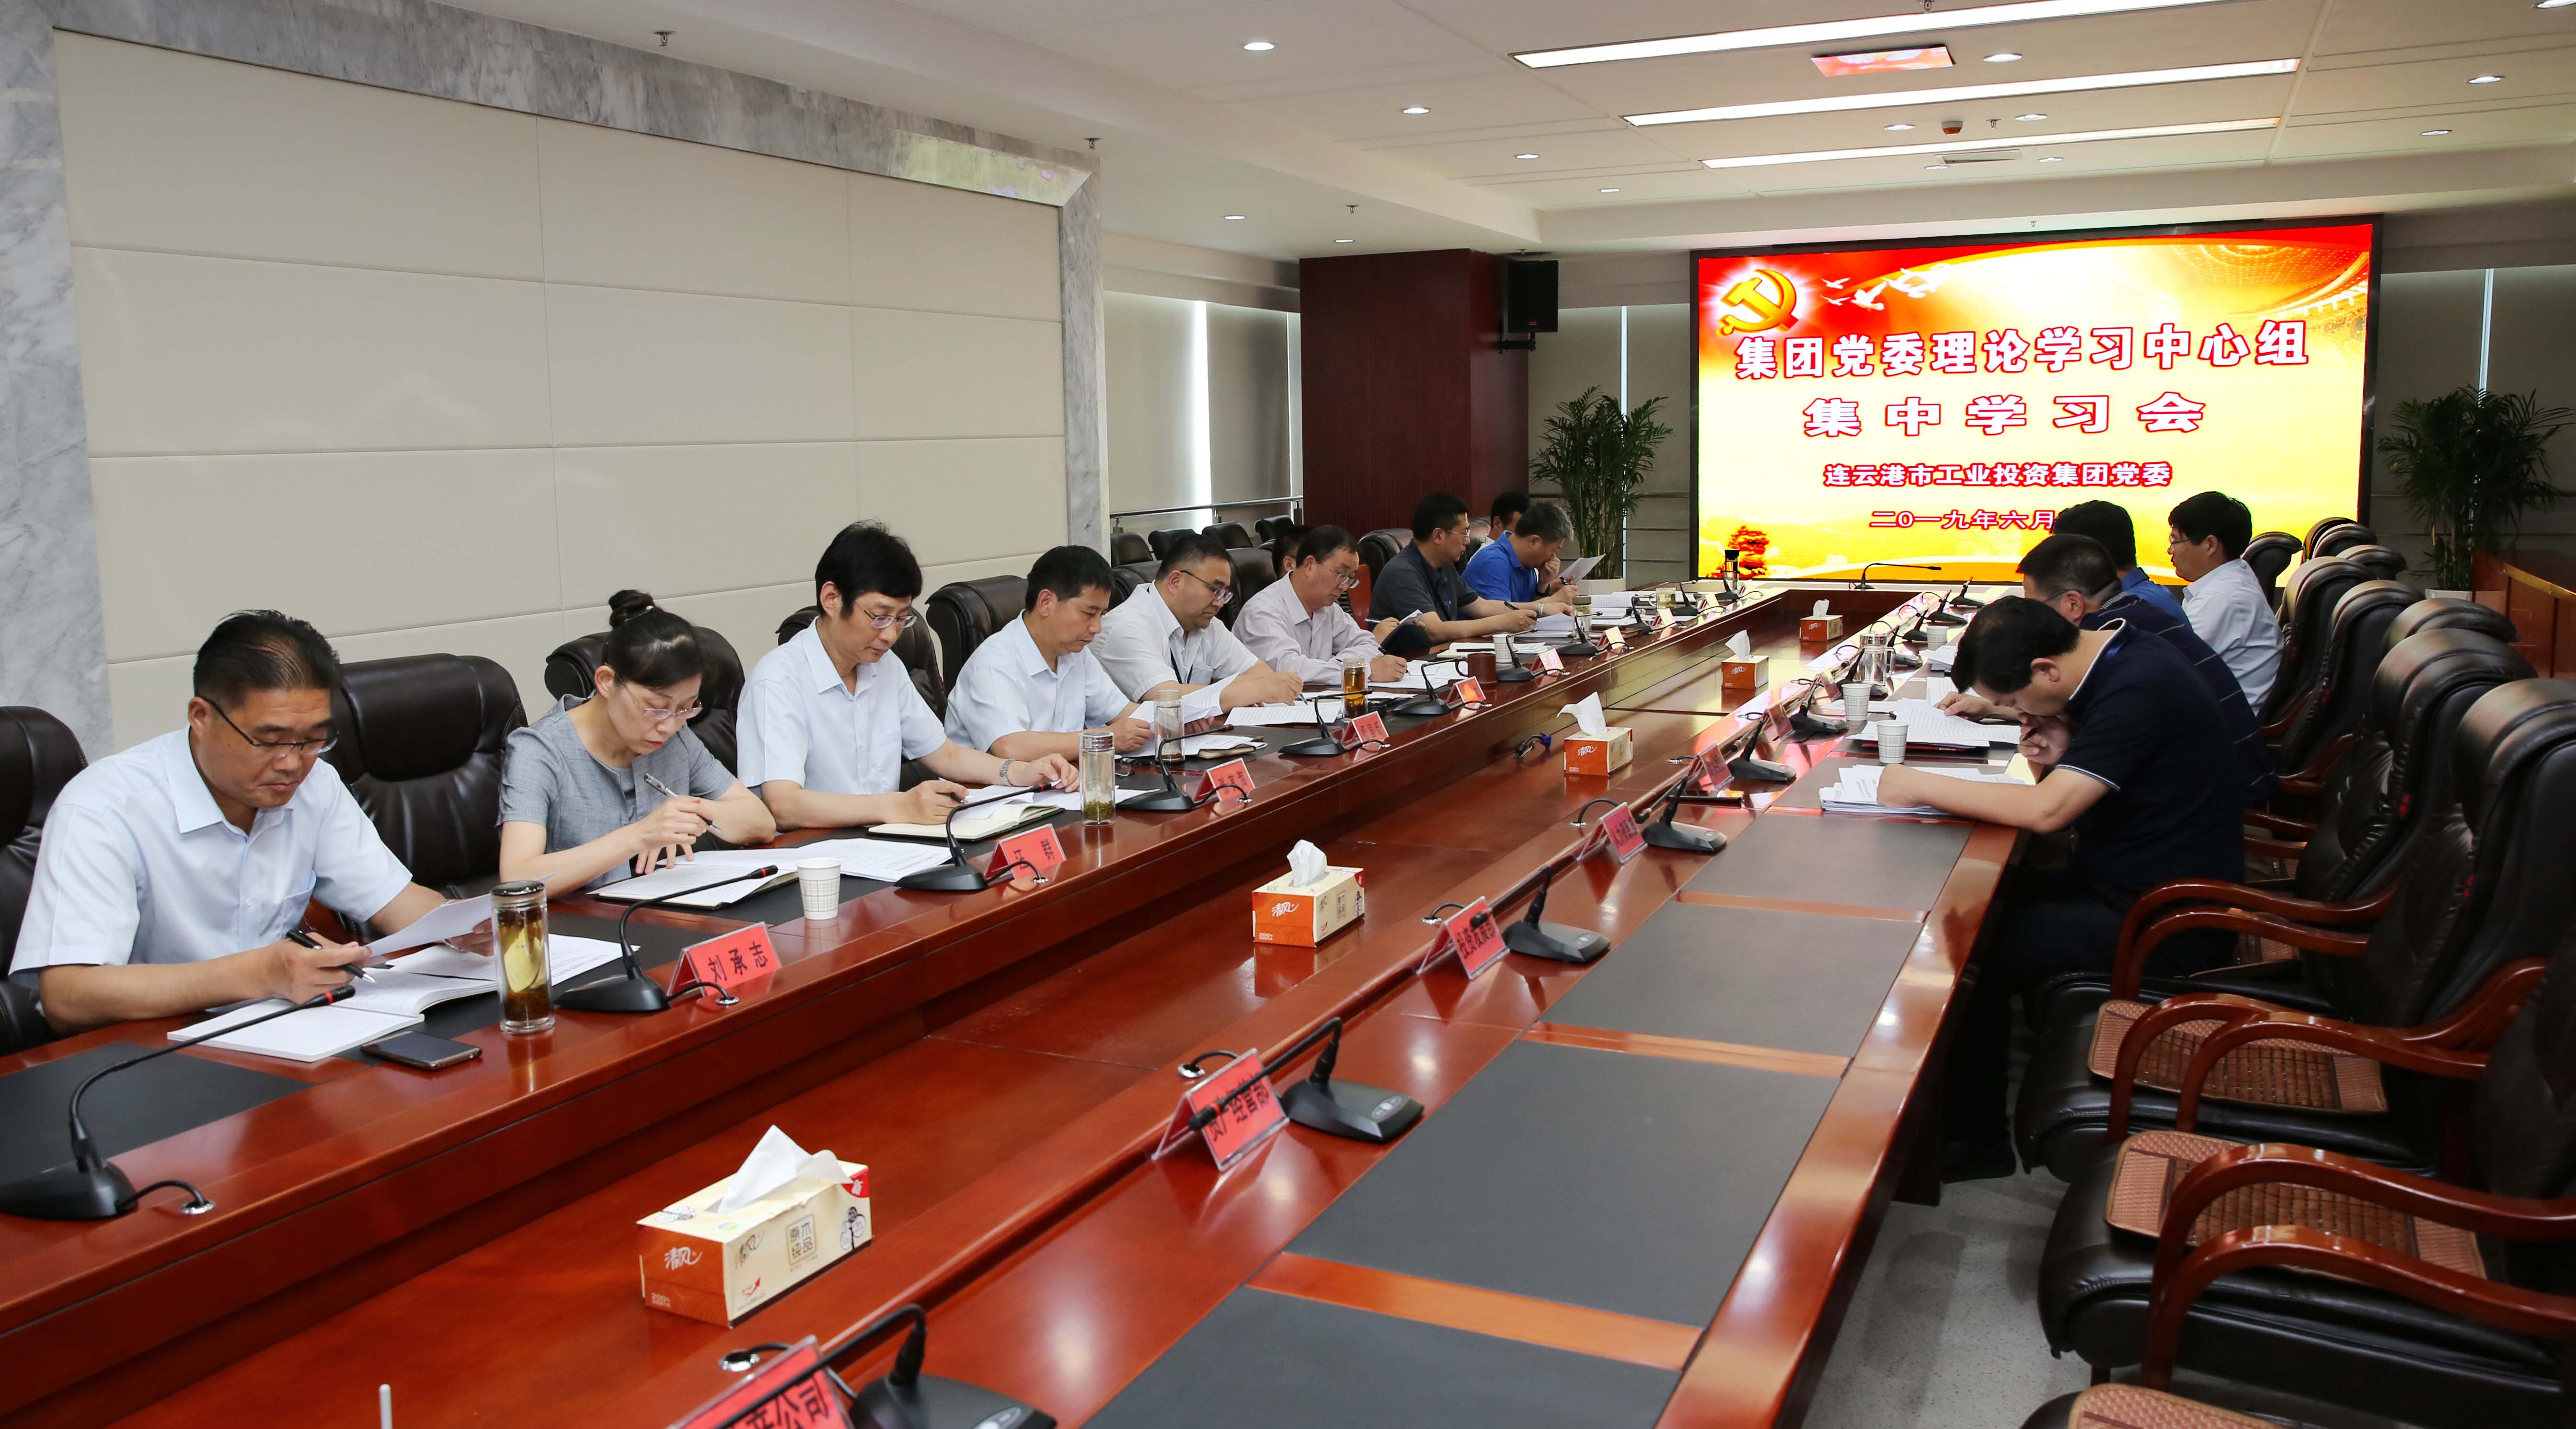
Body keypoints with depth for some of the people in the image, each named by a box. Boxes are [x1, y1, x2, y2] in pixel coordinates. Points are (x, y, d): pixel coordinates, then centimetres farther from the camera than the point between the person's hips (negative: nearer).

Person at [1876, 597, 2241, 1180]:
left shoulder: (2139, 690, -25)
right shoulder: (2115, 655, 4)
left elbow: (2046, 810, -31)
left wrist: (1920, 785, -23)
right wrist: (2061, 752, -8)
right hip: (2127, 881, 10)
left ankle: (1977, 1140, 2)